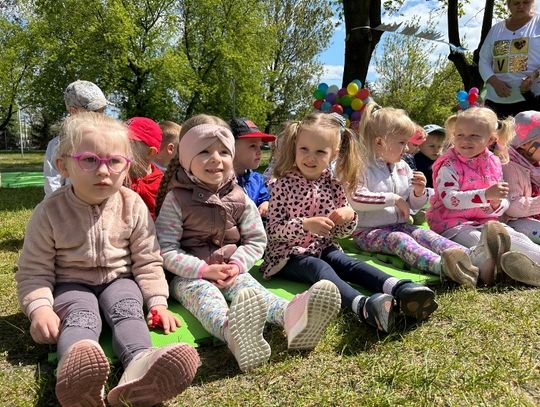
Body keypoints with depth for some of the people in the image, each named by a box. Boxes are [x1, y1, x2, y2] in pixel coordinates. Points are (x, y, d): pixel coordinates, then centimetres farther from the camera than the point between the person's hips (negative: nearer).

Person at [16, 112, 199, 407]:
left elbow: (147, 261, -1)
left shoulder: (133, 205, -7)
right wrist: (40, 307, -23)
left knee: (128, 308, -28)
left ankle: (139, 363, -56)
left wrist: (157, 301, -12)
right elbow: (34, 271, -6)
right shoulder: (50, 212, -11)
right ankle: (76, 369, -61)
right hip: (71, 285, -1)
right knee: (80, 315, -30)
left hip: (119, 280, 2)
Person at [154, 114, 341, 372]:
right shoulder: (176, 199, -6)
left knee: (248, 287, -27)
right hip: (189, 275, -2)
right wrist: (204, 269, -20)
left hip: (232, 270, 3)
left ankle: (290, 315, -60)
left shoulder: (239, 199, 5)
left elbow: (256, 240, 8)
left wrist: (237, 264, -10)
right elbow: (166, 250, -10)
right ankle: (231, 330, -69)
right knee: (202, 292, -34)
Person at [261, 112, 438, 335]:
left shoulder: (334, 185, 4)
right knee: (319, 268, -33)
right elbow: (273, 230, -14)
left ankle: (401, 290, -45)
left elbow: (341, 232, 11)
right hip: (288, 254, -4)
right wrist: (304, 224, -29)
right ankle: (363, 305, -59)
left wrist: (349, 216, -13)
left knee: (349, 263, -23)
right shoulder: (284, 185, -9)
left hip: (323, 248, 5)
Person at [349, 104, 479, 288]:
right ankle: (441, 265, -61)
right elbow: (356, 200, -26)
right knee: (399, 239, -34)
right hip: (370, 231, -6)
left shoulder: (403, 167, 13)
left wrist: (419, 192, -7)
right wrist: (393, 199, -21)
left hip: (400, 226, 6)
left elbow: (414, 205, 17)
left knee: (424, 234, -23)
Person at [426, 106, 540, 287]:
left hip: (486, 222, 6)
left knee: (517, 238, -17)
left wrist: (497, 204, -11)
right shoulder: (448, 165, -10)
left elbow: (503, 203, 16)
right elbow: (450, 199, -26)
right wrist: (486, 194, -34)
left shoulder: (494, 163, 10)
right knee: (478, 243, -34)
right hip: (453, 224, -6)